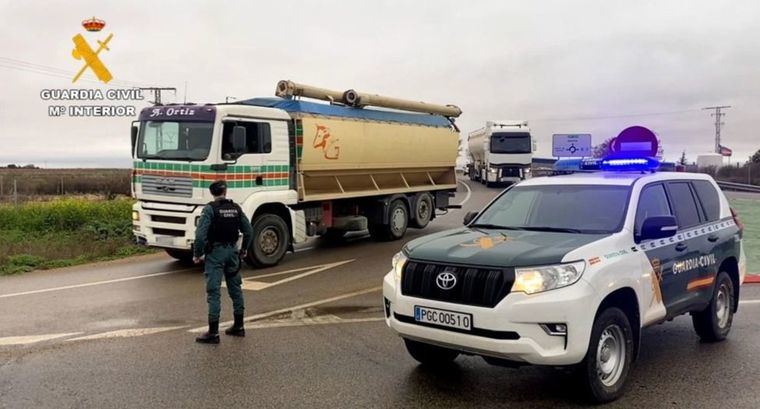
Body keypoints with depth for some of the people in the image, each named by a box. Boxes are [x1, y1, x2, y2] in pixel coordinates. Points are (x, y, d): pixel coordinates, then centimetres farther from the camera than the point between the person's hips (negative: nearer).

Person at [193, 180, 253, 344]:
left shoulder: (210, 209, -11)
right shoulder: (236, 208, 4)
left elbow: (201, 235, -19)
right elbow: (249, 231, 7)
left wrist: (197, 254, -7)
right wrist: (244, 249, 21)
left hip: (215, 252, -5)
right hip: (232, 250, 5)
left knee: (213, 292, -3)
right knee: (235, 288, 15)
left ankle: (213, 333, -1)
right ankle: (238, 326, 24)